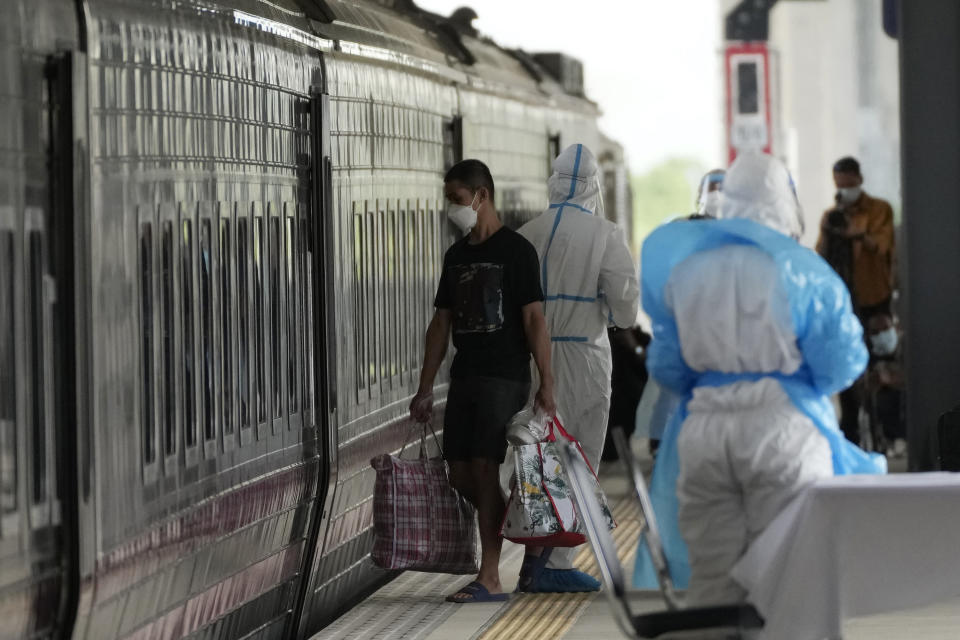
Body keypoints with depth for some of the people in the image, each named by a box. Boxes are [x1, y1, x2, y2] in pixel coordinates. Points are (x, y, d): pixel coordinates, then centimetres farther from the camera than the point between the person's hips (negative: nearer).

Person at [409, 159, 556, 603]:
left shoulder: (515, 250, -5)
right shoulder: (456, 256, 15)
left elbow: (534, 319, -9)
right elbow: (441, 323, 18)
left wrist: (546, 382, -15)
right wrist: (425, 389, 15)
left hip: (505, 378, -7)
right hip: (464, 378, 7)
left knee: (485, 468, -13)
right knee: (460, 473, 2)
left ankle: (490, 579, -11)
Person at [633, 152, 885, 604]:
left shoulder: (681, 266, 6)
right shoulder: (803, 271, -5)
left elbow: (665, 366, 11)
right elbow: (841, 366, -3)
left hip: (704, 430, 3)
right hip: (783, 431, -3)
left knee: (711, 574, 8)